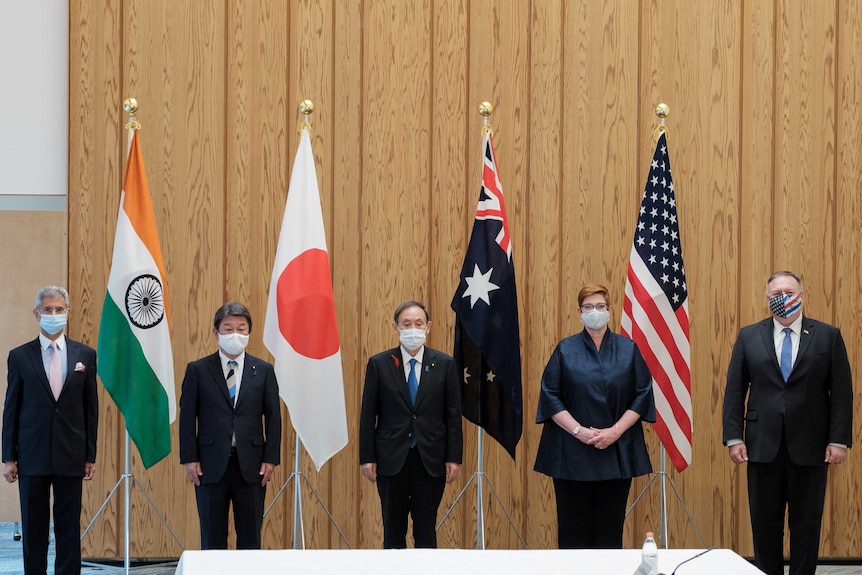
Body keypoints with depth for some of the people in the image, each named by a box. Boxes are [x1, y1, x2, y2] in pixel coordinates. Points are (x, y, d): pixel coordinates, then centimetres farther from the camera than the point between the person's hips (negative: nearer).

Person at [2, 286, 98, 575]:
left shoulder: (85, 355, 6)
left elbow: (90, 408, 7)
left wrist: (90, 456, 4)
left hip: (70, 455, 1)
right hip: (32, 455, -1)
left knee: (69, 528, 3)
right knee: (33, 528, 4)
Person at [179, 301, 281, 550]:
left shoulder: (263, 370, 7)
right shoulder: (198, 370, 3)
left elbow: (273, 417, 6)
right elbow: (187, 416, 2)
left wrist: (270, 458, -2)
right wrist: (189, 459, -5)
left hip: (251, 464, 1)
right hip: (211, 464, -1)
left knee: (250, 536, 4)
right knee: (212, 537, 4)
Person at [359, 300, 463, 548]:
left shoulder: (444, 364, 3)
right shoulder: (379, 364, 1)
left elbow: (453, 414, 3)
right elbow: (368, 414, 2)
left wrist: (454, 457, -2)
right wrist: (367, 458, -3)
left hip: (430, 460, 0)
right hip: (391, 460, 0)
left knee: (426, 530, 4)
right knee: (393, 530, 7)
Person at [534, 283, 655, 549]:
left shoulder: (628, 349, 6)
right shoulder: (566, 350, 4)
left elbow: (642, 396, 2)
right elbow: (549, 397, -1)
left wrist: (615, 431, -10)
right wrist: (578, 431, -13)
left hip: (617, 452, 1)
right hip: (572, 453, -1)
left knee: (610, 527, 3)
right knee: (574, 527, 0)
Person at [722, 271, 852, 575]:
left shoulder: (828, 336, 2)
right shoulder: (749, 337, 5)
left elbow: (842, 392, 0)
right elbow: (735, 391, 4)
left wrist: (839, 440, -7)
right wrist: (733, 437, -4)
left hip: (809, 445, -1)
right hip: (763, 444, 1)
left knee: (806, 523, 5)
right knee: (765, 522, 6)